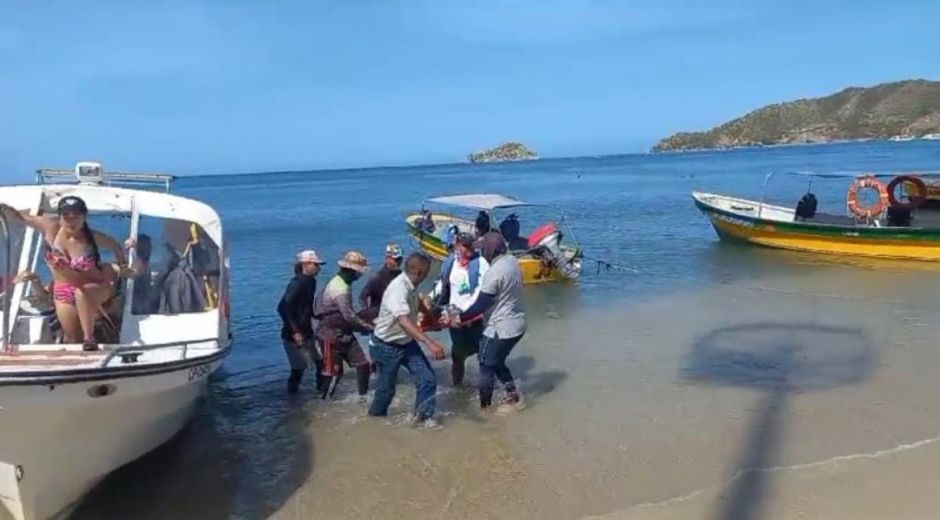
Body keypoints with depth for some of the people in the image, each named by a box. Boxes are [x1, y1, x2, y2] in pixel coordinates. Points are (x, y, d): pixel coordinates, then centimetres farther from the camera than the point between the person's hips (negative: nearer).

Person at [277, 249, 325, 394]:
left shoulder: (310, 282, 6)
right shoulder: (297, 283, -20)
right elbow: (283, 308, -27)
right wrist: (295, 332, -27)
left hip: (306, 331, 9)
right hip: (293, 335, -9)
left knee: (321, 359, 15)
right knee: (299, 368, -1)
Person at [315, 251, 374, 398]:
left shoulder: (342, 284, 8)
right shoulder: (340, 288, -23)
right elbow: (349, 316, -26)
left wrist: (364, 325, 9)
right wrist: (369, 327, -16)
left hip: (344, 333, 9)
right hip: (331, 335, -9)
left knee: (362, 364, 3)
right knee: (334, 371, 1)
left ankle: (363, 396, 10)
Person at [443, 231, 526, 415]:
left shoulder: (493, 273, -25)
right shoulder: (512, 261, 2)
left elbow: (481, 305, -19)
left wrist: (458, 319, -8)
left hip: (501, 329, -8)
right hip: (516, 324, 9)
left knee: (486, 366, 9)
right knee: (497, 362, 24)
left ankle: (484, 406, 21)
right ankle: (515, 397, 26)